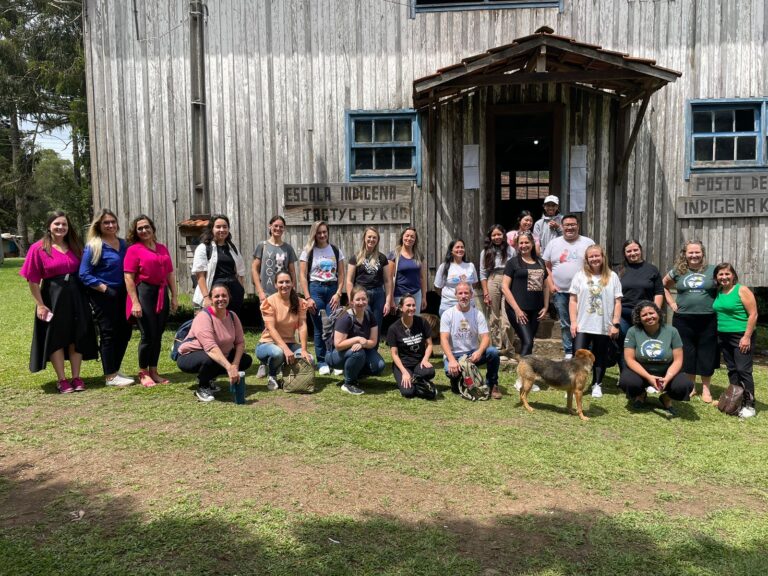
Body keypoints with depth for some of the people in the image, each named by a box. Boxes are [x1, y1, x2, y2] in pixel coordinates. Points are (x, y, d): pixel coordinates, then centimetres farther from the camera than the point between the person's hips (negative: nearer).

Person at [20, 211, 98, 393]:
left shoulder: (75, 246, 8)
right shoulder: (38, 248, -6)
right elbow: (33, 280, -7)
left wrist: (85, 296, 6)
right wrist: (40, 304, -10)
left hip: (76, 296, 4)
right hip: (52, 297, -4)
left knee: (77, 337, 7)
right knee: (56, 338, 4)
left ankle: (76, 378, 16)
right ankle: (62, 380, 13)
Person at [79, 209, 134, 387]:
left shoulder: (123, 244, 10)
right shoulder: (93, 246, -8)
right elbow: (84, 275, -11)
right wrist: (104, 288, -16)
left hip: (121, 294, 6)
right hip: (103, 296, -6)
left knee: (125, 331, 10)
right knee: (109, 334, -1)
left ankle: (115, 370, 25)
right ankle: (110, 376, 7)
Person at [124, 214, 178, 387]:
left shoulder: (162, 248, 13)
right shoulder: (133, 249, -4)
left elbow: (170, 273, 16)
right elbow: (128, 277, -9)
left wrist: (174, 296, 11)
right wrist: (135, 302, -16)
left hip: (162, 293, 6)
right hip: (144, 293, -5)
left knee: (158, 335, 9)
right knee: (148, 335, -4)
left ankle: (153, 372, 20)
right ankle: (143, 374, 11)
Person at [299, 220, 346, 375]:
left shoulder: (336, 251, 9)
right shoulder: (308, 251, 3)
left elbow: (341, 274, 7)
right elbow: (303, 275, -2)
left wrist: (338, 293, -5)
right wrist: (308, 298, -10)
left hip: (332, 289, 1)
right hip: (315, 289, -1)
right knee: (319, 328, 2)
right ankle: (322, 362, 12)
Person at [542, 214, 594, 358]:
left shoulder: (588, 243, 4)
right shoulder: (554, 243, 8)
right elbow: (546, 266, 9)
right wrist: (551, 285, -2)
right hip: (560, 292, 2)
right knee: (565, 324, 7)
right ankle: (569, 352, 17)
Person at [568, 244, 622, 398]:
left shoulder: (612, 277, 4)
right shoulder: (580, 275, 4)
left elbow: (617, 302, 3)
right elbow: (573, 300, 3)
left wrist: (615, 324, -3)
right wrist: (573, 322, -4)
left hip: (604, 327, 1)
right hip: (583, 326, 0)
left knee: (600, 357, 10)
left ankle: (597, 385, 24)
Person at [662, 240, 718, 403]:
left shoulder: (712, 270, 1)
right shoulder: (678, 271, 4)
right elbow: (663, 285, 18)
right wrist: (671, 302, 8)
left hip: (708, 320, -1)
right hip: (683, 320, 1)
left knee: (706, 355, 6)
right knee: (687, 354, 8)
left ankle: (705, 389, 18)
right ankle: (690, 386, 22)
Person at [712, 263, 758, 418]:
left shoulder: (742, 290, -8)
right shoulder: (718, 293, 9)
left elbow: (753, 314, -11)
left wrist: (747, 337, -15)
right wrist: (718, 333, 9)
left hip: (741, 336, -6)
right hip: (724, 336, 6)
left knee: (743, 370, -7)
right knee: (732, 370, 12)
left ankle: (749, 405, -1)